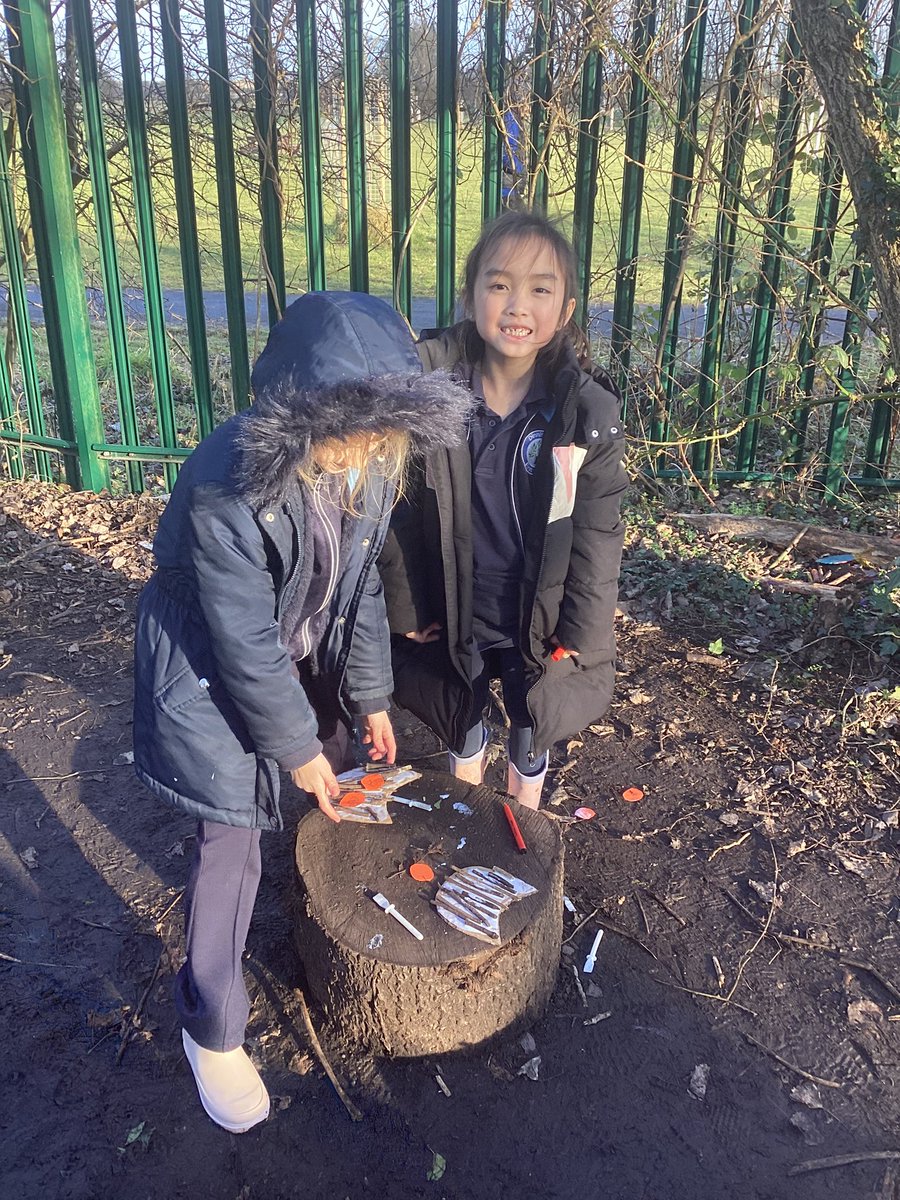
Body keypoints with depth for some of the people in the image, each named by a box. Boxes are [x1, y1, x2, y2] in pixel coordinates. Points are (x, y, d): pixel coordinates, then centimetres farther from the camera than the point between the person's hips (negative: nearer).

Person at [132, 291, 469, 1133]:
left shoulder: (370, 462, -16)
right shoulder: (226, 488, -36)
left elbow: (361, 584, -2)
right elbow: (247, 647, -27)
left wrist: (369, 698, 4)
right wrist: (297, 749, -16)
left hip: (305, 655, 7)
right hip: (211, 670, -6)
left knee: (332, 795, 22)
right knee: (231, 837, 0)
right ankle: (211, 1031, 23)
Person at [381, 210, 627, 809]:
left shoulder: (587, 408, -15)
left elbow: (598, 529, -10)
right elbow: (400, 508, -8)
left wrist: (583, 629, -9)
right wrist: (405, 603, -6)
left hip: (539, 617, 0)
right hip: (449, 611, 1)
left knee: (535, 723, 22)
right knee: (456, 716, 24)